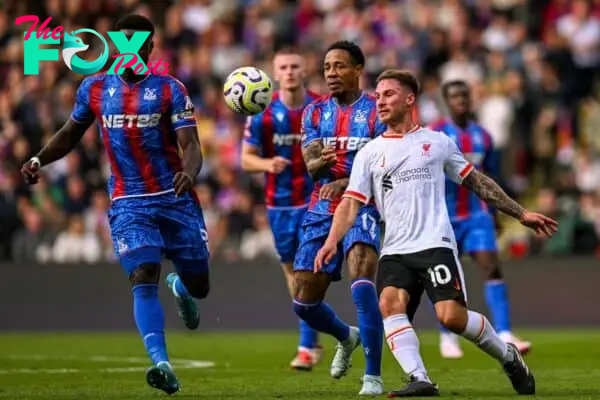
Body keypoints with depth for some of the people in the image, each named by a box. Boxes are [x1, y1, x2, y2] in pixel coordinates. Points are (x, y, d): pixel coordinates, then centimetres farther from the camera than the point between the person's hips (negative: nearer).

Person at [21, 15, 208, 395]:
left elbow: (191, 146, -13)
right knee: (144, 279, -21)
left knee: (198, 286, 9)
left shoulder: (170, 89, -5)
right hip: (129, 203, 0)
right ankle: (162, 365, -29)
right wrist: (39, 160, 1)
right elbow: (71, 133, 19)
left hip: (176, 199, 0)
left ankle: (181, 288, 48)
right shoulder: (94, 88, 4)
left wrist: (189, 174, -36)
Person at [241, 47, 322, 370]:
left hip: (315, 200, -2)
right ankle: (312, 340, 26)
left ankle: (307, 347, -10)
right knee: (291, 269, 11)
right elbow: (246, 158, -2)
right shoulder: (262, 113, -5)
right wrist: (268, 164, -21)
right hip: (279, 203, 2)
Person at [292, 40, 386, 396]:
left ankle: (373, 376, -20)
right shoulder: (315, 112, 8)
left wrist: (346, 183, -26)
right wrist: (317, 162, -27)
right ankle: (347, 336, 37)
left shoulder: (376, 111, -3)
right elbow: (311, 166, -2)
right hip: (322, 211, 5)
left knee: (362, 285, -27)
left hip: (362, 208, -5)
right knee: (304, 303, 4)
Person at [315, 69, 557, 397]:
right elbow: (351, 203, 4)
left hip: (435, 244, -2)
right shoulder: (369, 153, 12)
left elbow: (477, 182, 19)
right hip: (394, 251, 2)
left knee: (451, 316, -19)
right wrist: (332, 241, -14)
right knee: (389, 304, -27)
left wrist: (521, 214, 18)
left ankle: (507, 356, 8)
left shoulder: (437, 142, 12)